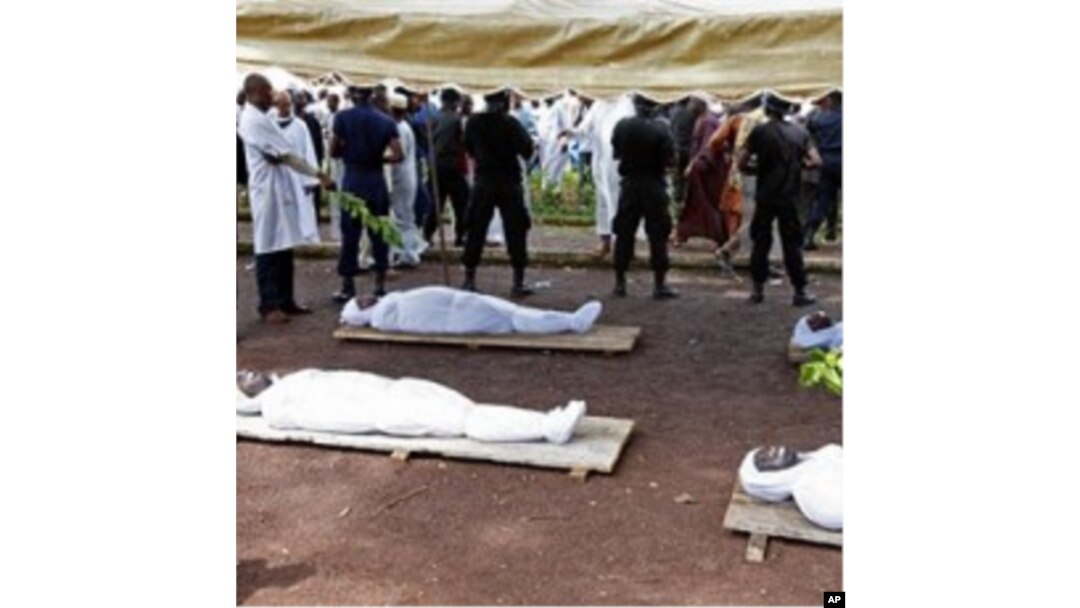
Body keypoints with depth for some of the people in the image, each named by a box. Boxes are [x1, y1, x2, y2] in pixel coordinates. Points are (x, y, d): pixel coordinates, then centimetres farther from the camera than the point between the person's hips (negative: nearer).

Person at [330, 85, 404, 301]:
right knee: (379, 232, 10)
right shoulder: (386, 121, 2)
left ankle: (348, 286, 4)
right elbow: (397, 155, -7)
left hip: (353, 179, -2)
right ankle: (380, 283, 12)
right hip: (376, 180, 2)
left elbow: (334, 151, -1)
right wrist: (378, 156, 11)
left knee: (350, 234, 2)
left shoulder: (343, 117, -3)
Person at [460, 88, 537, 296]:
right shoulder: (510, 123, -12)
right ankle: (518, 283, 2)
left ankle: (469, 279, 12)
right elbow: (527, 150, -12)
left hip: (483, 182, 3)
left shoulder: (474, 122, 0)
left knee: (476, 231, 10)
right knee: (516, 231, 3)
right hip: (509, 183, -3)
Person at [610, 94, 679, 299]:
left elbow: (615, 153, 8)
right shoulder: (660, 129, -13)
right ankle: (659, 285, 3)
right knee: (658, 236, 2)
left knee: (624, 234, 10)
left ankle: (620, 282, 14)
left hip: (629, 184, 3)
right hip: (654, 186, -3)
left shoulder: (622, 126, -3)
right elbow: (670, 160, -11)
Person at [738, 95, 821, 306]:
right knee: (792, 244, 6)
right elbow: (815, 161, -1)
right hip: (790, 197, 1)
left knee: (761, 242, 10)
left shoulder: (760, 132, -2)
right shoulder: (800, 132, 3)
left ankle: (758, 290, 12)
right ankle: (800, 291, 8)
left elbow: (742, 164, -4)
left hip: (765, 196, -1)